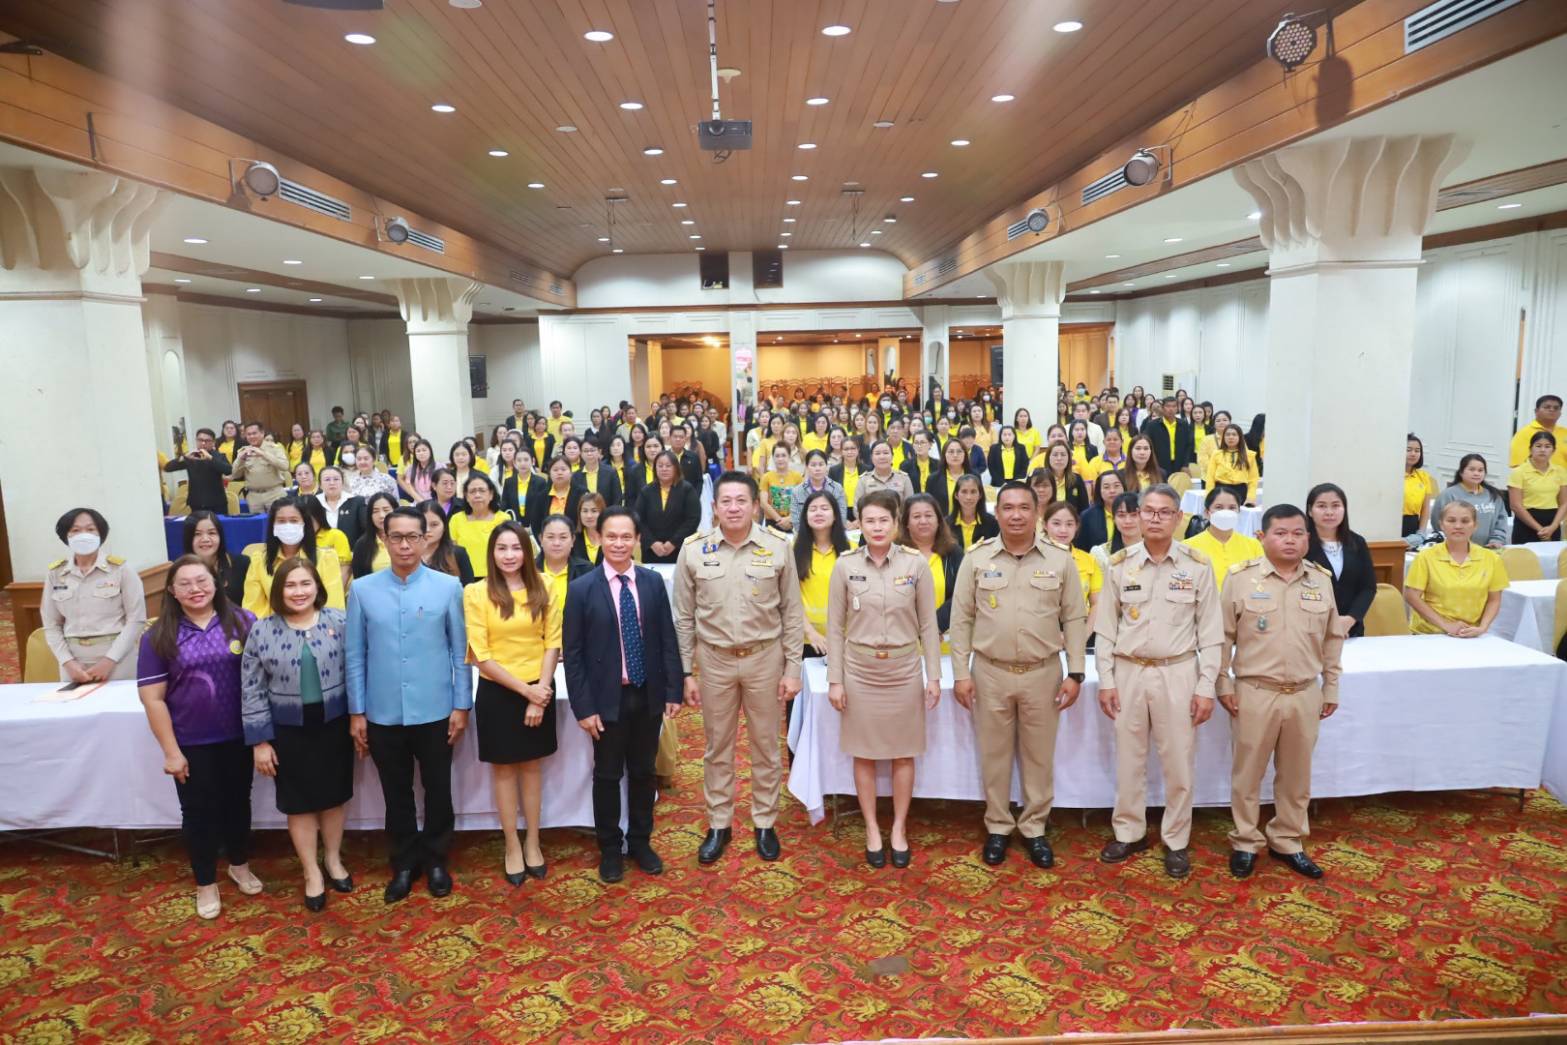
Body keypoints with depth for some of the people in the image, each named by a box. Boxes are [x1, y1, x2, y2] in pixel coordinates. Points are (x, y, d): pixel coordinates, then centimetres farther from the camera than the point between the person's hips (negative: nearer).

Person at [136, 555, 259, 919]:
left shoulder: (242, 622, -5)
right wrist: (171, 751, -9)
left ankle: (240, 865, 40)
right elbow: (152, 698, -6)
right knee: (199, 812, 12)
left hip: (238, 737, 1)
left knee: (238, 802, 17)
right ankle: (206, 884, 31)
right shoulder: (159, 637, -7)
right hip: (192, 744, -1)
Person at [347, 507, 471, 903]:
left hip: (435, 712, -1)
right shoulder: (362, 590, -1)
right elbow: (355, 655, 2)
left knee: (438, 791, 12)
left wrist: (461, 706, -3)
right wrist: (356, 712, 1)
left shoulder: (448, 587, -5)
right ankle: (404, 863, 33)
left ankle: (435, 860, 32)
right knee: (396, 794, 15)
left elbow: (460, 651, -2)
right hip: (382, 714, 1)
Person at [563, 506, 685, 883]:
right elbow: (572, 653, -7)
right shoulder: (581, 589, -8)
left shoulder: (653, 582, -1)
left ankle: (640, 842, 32)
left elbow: (668, 640, 3)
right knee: (608, 776, 11)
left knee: (643, 772, 15)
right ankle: (610, 848, 28)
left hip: (648, 696, 2)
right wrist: (584, 707, -11)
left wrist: (673, 691, -1)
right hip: (606, 698, -2)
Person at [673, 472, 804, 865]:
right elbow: (684, 618, 0)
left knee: (766, 746, 12)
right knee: (717, 747, 13)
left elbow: (792, 613, -1)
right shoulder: (694, 549, -6)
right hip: (714, 659, 1)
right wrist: (687, 672, -1)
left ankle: (765, 823, 29)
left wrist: (792, 668, -2)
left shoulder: (777, 547, -7)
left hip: (765, 657, 0)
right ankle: (718, 825, 29)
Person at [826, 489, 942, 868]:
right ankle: (872, 829, 25)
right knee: (864, 753, 9)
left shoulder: (915, 563, -5)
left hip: (904, 668, 0)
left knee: (903, 752, 10)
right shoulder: (845, 565, -4)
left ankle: (899, 829, 26)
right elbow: (835, 627, 0)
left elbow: (928, 624, 1)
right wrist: (834, 679, -3)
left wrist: (934, 675, -1)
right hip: (860, 669, 0)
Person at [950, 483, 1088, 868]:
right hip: (990, 672, 0)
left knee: (1039, 756, 11)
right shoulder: (976, 559, -2)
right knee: (994, 755, 11)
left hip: (1043, 673, 0)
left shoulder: (1060, 561, -1)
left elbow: (1074, 620, 2)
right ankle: (998, 827, 26)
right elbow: (962, 620, 1)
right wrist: (961, 673, -3)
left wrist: (1075, 673, -2)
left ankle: (1034, 828, 26)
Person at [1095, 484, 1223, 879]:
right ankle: (1129, 832, 27)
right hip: (1129, 671, 1)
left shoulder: (1197, 565, -4)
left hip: (1178, 673, -1)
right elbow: (1105, 628, 3)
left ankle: (1176, 840, 23)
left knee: (1178, 762, 7)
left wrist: (1206, 687, -5)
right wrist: (1105, 680, -1)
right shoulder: (1120, 564, -1)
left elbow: (1210, 632, -1)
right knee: (1128, 759, 11)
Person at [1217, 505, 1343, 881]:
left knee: (1296, 774, 14)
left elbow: (1333, 638, 12)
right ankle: (1246, 842, 23)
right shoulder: (1241, 577, -7)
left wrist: (1331, 688, 12)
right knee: (1248, 771, 7)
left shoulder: (1321, 580, 4)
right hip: (1255, 693, -3)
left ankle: (1287, 842, 30)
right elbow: (1223, 636, -2)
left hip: (1305, 694, 3)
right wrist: (1224, 684, -4)